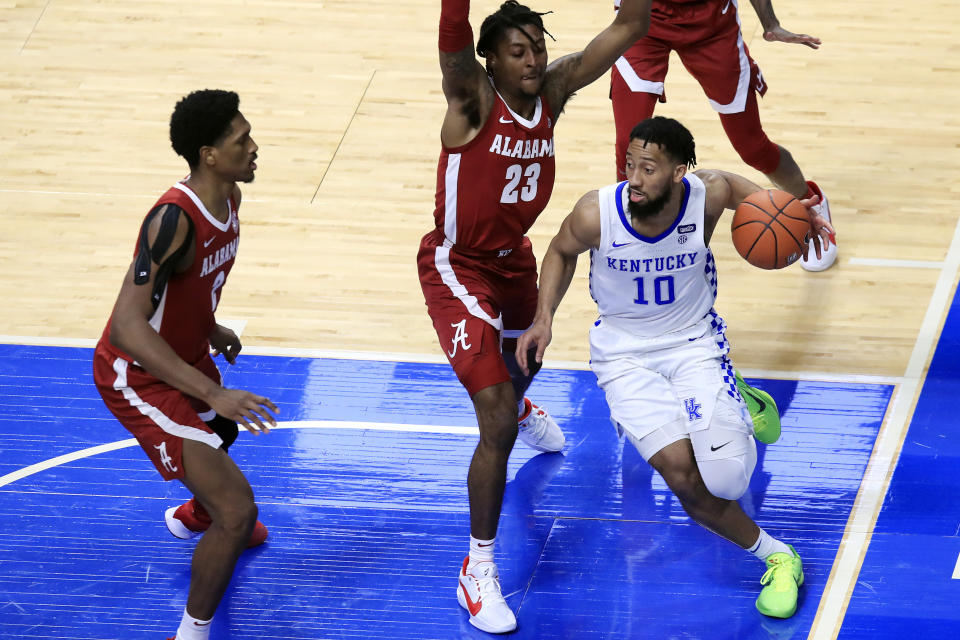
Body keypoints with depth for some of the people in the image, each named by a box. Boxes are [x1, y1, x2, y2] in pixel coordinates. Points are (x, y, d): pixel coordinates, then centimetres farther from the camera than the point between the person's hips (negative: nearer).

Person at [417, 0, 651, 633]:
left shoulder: (554, 90, -11)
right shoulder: (473, 99, -25)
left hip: (513, 257, 7)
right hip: (457, 267, -7)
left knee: (523, 361, 37)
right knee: (498, 423, -16)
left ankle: (519, 406, 76)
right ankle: (478, 570, -5)